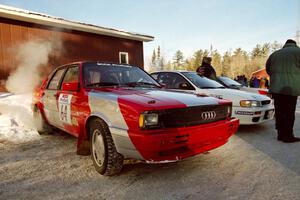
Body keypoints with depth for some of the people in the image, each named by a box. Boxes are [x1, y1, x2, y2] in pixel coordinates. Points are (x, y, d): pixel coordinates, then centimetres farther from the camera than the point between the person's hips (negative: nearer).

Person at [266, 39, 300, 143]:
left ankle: (281, 134, 16)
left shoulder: (274, 54, 15)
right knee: (289, 113, 1)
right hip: (290, 88, -5)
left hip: (275, 88, 5)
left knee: (279, 112, 10)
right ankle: (288, 136, 5)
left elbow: (268, 69, 22)